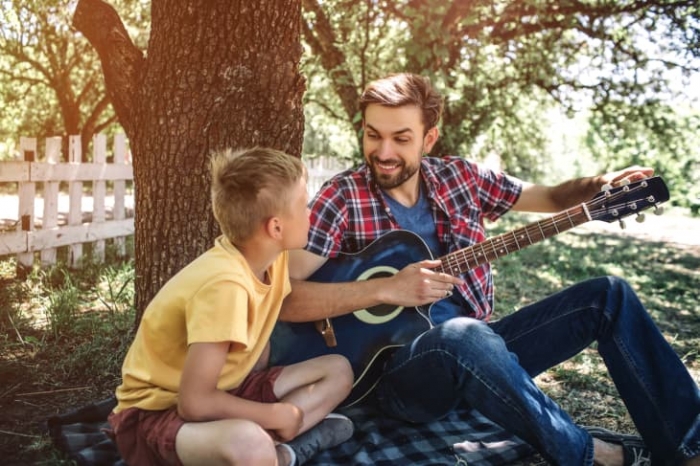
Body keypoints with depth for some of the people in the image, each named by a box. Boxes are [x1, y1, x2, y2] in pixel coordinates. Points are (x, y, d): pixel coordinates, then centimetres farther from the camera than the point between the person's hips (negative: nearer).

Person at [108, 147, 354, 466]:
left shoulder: (270, 256, -5)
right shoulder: (224, 284, -31)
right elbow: (195, 403, -31)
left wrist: (262, 398, -3)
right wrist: (276, 415, -19)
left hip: (219, 392, 9)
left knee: (338, 371, 1)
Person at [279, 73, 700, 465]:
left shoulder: (459, 176, 5)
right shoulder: (342, 198, -11)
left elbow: (551, 198, 15)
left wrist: (600, 186, -7)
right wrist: (387, 289, -27)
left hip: (477, 350, 6)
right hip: (398, 366, -6)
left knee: (608, 295, -1)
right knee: (465, 335, -39)